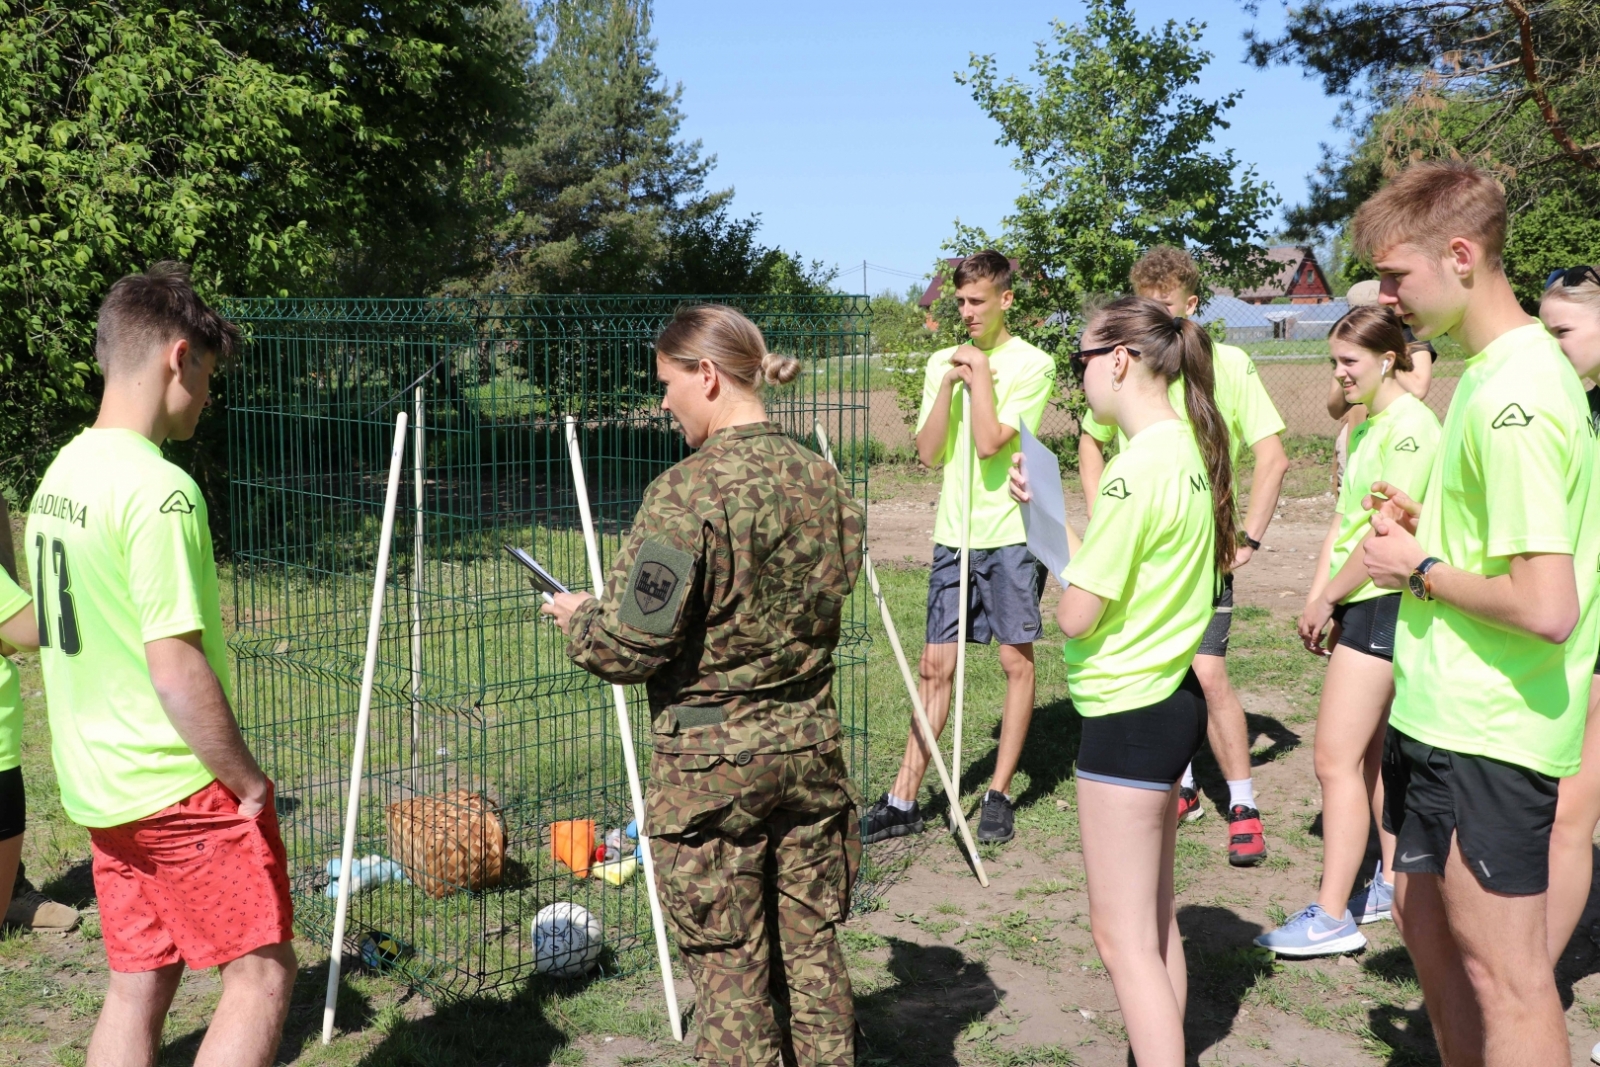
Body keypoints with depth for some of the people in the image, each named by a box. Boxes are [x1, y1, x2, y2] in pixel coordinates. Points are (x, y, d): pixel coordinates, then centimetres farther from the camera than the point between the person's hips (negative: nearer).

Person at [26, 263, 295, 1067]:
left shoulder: (61, 473, 8)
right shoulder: (158, 489, -21)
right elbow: (175, 668, -24)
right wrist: (248, 778, -13)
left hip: (98, 787, 9)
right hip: (181, 789, -9)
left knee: (137, 985, 15)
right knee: (260, 974, 2)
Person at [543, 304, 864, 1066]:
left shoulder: (687, 493, -19)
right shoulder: (822, 480, 1)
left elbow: (629, 649, -18)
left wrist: (578, 618, 3)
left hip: (711, 761, -6)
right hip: (809, 745, 6)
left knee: (728, 970, 7)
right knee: (812, 950, 17)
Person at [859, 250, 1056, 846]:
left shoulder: (1031, 365, -6)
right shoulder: (942, 362, 10)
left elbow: (989, 443, -17)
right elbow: (928, 452, 1)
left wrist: (980, 376, -8)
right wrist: (949, 383, -6)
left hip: (1011, 534, -4)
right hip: (954, 533, 4)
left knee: (1017, 662, 4)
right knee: (936, 666, 5)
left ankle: (999, 794, 15)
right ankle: (904, 799, 9)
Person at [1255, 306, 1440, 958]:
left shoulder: (1409, 426, -15)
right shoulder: (1367, 428, 16)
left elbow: (1384, 532, -19)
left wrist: (1327, 599, -11)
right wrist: (1318, 598, 5)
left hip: (1384, 605, -10)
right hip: (1361, 606, 10)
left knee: (1337, 759, -9)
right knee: (1373, 754, 16)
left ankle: (1332, 917, -5)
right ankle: (1393, 880, 28)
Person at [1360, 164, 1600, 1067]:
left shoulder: (1512, 397, -22)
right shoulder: (1511, 365, 9)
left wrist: (1420, 570, -14)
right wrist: (1429, 527, 5)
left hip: (1484, 730, -10)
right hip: (1445, 712, 10)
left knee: (1503, 975, 2)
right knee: (1428, 920, 22)